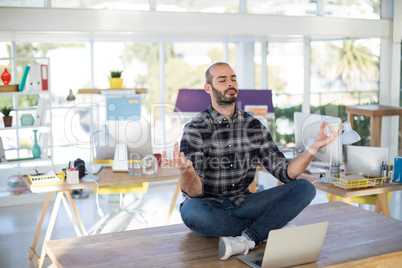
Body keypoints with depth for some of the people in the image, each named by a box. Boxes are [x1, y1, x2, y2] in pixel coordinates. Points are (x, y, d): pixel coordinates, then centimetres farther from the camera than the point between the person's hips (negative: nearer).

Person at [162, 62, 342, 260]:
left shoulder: (253, 126, 4)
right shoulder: (196, 129, -10)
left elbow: (285, 173, -1)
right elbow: (194, 191, -19)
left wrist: (314, 147, -17)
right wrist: (186, 171, -43)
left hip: (242, 205, 4)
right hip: (210, 208, -4)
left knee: (305, 188, -12)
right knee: (191, 210, -39)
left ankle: (247, 239, -28)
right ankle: (265, 230, -17)